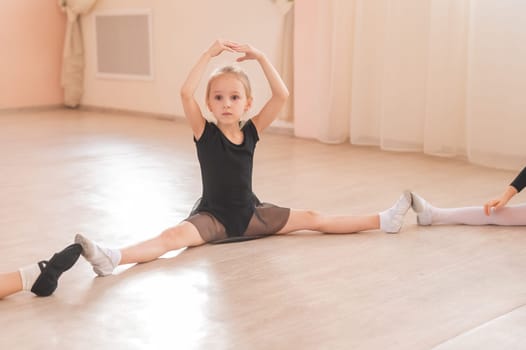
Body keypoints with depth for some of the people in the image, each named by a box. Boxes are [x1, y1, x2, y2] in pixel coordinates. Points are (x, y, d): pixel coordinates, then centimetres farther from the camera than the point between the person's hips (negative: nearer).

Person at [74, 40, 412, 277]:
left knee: (314, 219, 6)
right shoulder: (205, 133, -10)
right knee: (174, 235, -33)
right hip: (212, 216, -4)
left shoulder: (251, 131, -2)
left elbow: (282, 96, -10)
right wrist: (210, 53, -26)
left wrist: (261, 57, -16)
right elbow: (185, 93, -27)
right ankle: (112, 257, -54)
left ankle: (383, 220, 13)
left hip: (251, 213, 4)